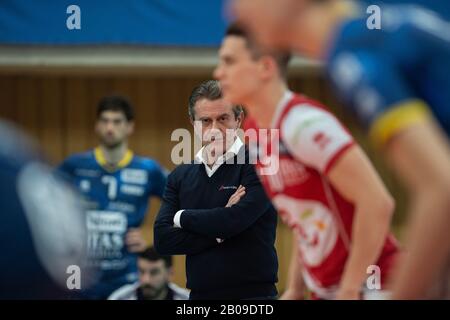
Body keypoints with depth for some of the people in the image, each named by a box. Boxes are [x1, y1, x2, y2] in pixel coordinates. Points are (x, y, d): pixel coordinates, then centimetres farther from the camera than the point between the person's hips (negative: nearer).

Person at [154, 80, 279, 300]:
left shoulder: (257, 166, -5)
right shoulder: (180, 177, 11)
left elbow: (234, 221, -18)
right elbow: (162, 239, 1)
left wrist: (182, 217, -2)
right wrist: (218, 235, -11)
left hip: (253, 292, -5)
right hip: (199, 294, 5)